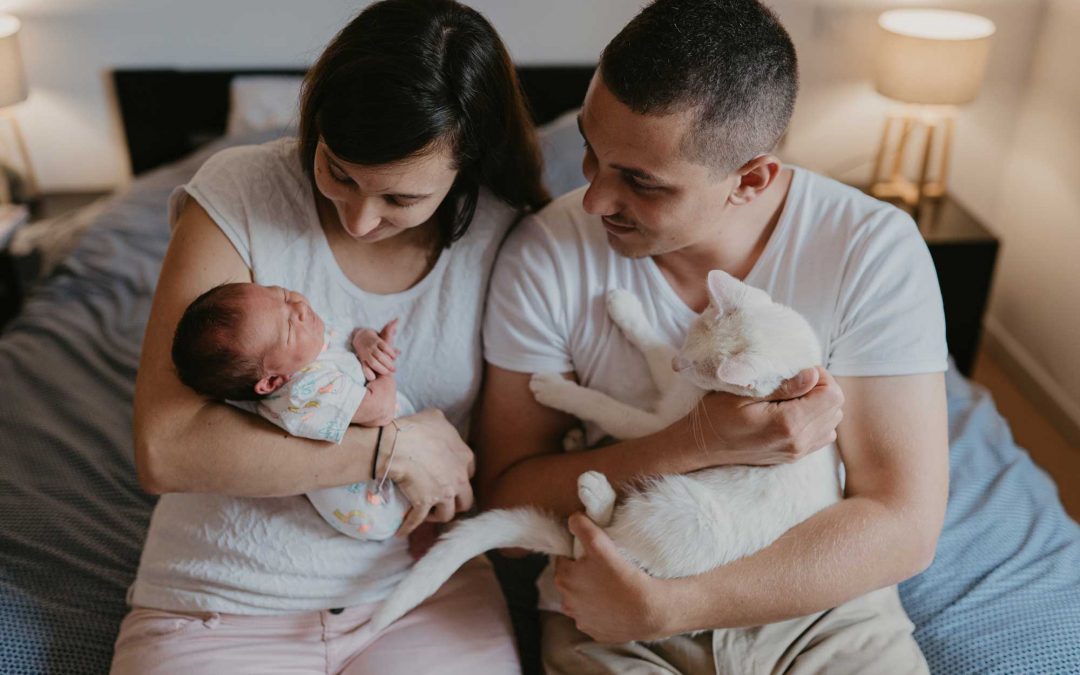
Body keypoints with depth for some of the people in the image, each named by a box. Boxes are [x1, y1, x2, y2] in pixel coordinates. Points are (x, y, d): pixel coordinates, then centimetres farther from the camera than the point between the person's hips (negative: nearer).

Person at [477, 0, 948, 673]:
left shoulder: (873, 251, -15)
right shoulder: (545, 257, -14)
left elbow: (904, 524, -15)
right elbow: (503, 500, -10)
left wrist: (661, 607, -24)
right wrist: (700, 442, -25)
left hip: (822, 601, 2)